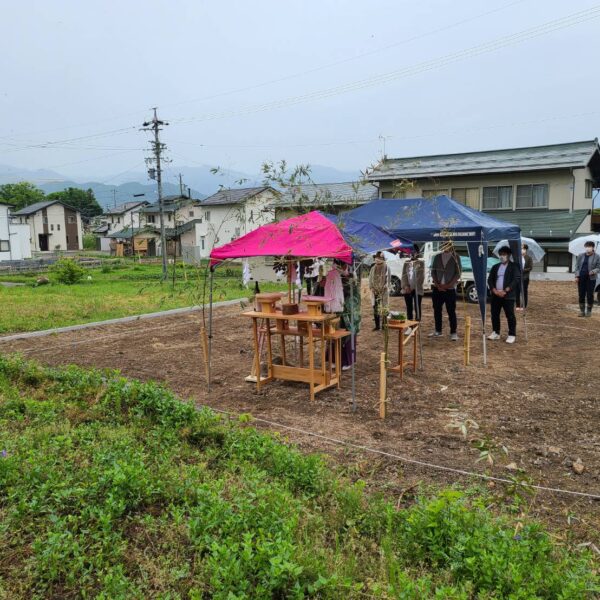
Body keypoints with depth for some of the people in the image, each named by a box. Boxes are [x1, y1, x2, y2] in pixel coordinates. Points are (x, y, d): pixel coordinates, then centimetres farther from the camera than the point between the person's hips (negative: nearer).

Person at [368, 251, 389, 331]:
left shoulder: (386, 268, -4)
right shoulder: (373, 268, 8)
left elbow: (387, 280, -4)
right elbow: (370, 279, 11)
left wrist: (384, 288, -11)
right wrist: (371, 287, -1)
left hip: (384, 291, -4)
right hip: (375, 291, 4)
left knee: (384, 308, -1)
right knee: (375, 308, 2)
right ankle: (377, 325, 9)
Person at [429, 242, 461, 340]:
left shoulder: (455, 258, -1)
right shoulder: (437, 257, 7)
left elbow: (458, 274, -4)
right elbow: (433, 272, 7)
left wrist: (448, 285, -11)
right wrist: (437, 285, -4)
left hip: (450, 289, -3)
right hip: (437, 289, 3)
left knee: (451, 311, -3)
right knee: (437, 310, 8)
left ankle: (453, 333, 3)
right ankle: (438, 331, 19)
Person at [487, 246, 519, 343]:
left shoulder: (513, 266, -2)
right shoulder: (495, 267, 13)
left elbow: (516, 280, -12)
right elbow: (490, 279, 8)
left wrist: (505, 291, -16)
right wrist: (494, 291, -8)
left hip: (508, 296, -5)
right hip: (495, 295, 5)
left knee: (510, 316, -3)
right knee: (494, 314, 9)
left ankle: (512, 335, 3)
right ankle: (496, 333, 21)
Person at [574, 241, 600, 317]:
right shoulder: (581, 256, 9)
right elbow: (577, 266, 10)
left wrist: (593, 271, -20)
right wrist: (576, 276, -1)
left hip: (591, 278, -2)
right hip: (581, 278, 2)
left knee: (590, 295, 1)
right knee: (581, 295, 4)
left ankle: (589, 311, 12)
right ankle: (582, 311, 13)